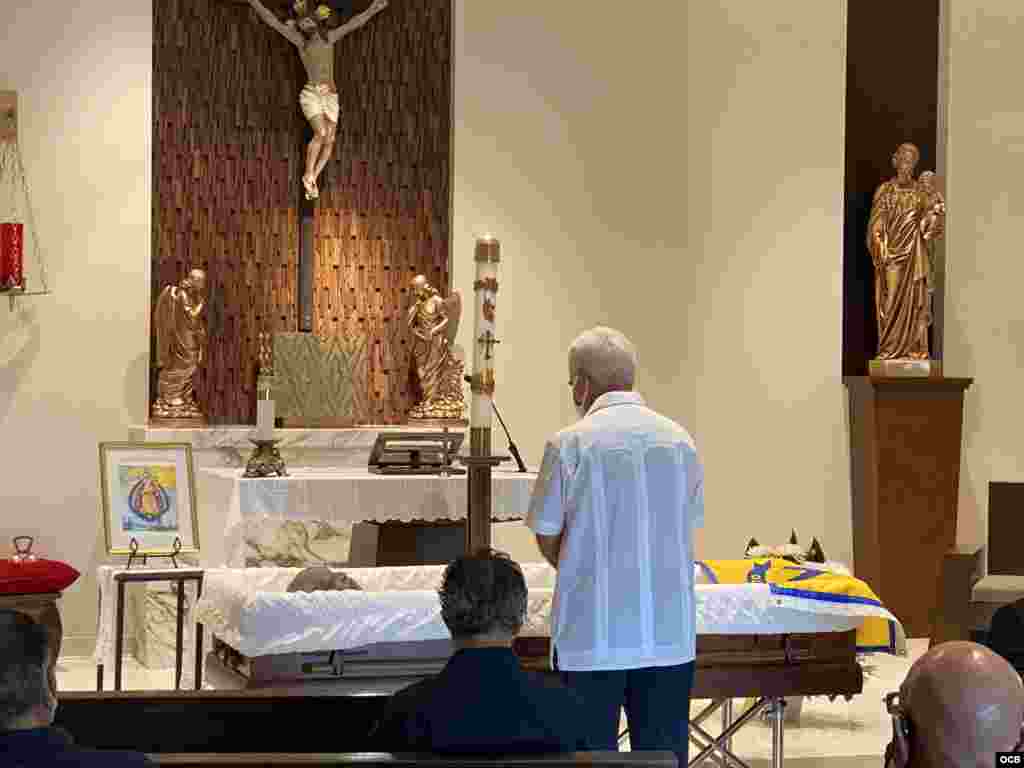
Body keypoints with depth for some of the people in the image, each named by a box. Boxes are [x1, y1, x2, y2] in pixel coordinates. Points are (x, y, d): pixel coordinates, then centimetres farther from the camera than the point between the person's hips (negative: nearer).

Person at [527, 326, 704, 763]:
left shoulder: (570, 444, -9)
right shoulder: (680, 441, 3)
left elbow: (547, 538, -1)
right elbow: (689, 527, 10)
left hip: (593, 635, -3)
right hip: (669, 635, 3)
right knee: (664, 752, 8)